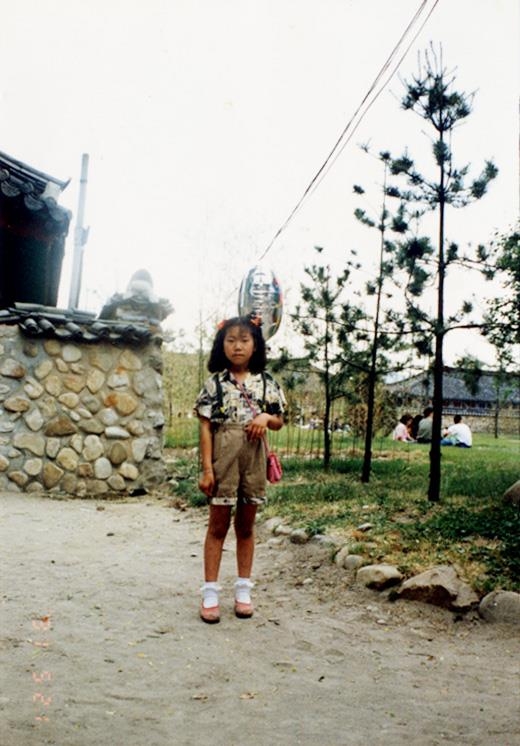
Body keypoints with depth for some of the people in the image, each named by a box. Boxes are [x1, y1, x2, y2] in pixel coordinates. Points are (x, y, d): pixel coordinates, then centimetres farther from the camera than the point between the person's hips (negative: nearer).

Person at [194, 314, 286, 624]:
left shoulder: (266, 382, 4)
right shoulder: (215, 383, -2)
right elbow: (206, 426, -4)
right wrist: (207, 468, -10)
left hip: (254, 458, 2)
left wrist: (266, 418, -14)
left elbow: (279, 421, 10)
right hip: (223, 456, -2)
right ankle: (210, 592, 12)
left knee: (246, 525, 12)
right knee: (218, 525, 5)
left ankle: (244, 589, 22)